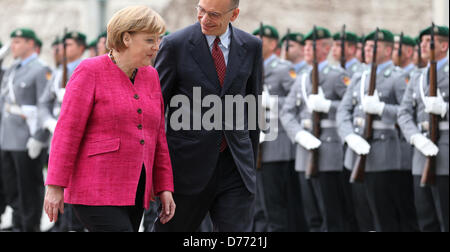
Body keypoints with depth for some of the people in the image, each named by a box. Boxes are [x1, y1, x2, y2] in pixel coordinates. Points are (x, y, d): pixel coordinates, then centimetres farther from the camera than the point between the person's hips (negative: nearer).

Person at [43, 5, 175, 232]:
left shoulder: (149, 77, 11)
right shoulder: (91, 71, -7)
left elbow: (157, 137, 16)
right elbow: (67, 131, -10)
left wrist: (165, 188, 9)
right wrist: (55, 186, -15)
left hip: (133, 191, 7)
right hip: (95, 192, -7)